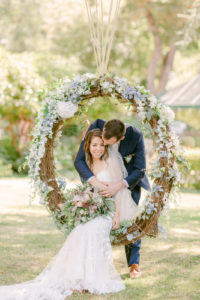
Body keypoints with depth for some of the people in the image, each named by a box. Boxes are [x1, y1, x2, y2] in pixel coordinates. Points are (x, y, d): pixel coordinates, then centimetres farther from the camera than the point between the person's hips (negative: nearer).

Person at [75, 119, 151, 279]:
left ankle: (134, 263, 3)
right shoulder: (96, 127, -28)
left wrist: (119, 186, -41)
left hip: (130, 178, -1)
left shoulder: (135, 135, -31)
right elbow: (79, 160, -25)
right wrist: (95, 181, -41)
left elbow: (140, 170, -25)